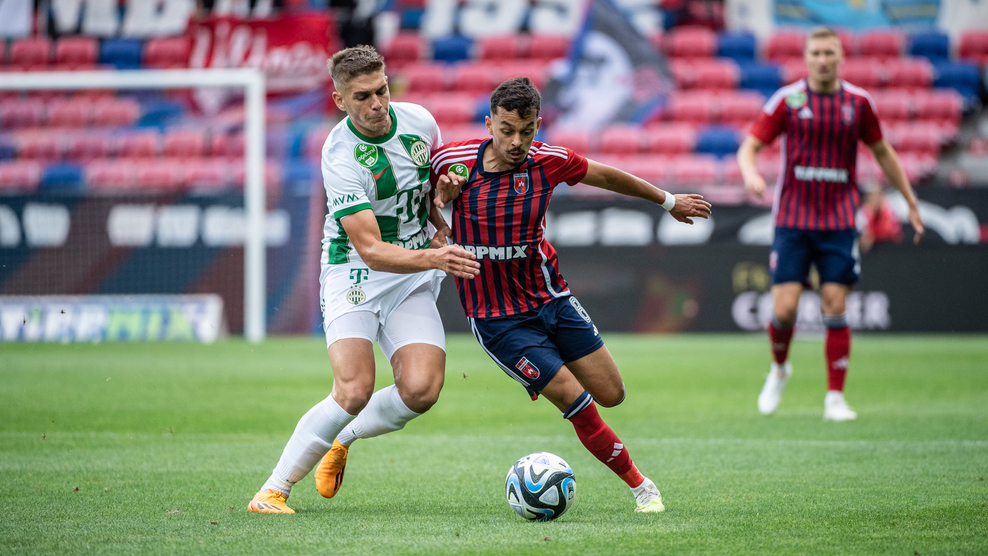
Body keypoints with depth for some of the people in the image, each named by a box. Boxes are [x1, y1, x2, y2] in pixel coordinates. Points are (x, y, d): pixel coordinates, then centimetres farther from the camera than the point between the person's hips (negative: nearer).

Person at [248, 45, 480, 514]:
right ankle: (272, 491, -10)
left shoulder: (419, 121, -4)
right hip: (354, 276, -4)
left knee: (421, 390, -16)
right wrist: (432, 258, -38)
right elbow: (371, 251, -25)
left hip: (414, 281, 5)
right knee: (355, 390, -23)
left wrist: (448, 231, 2)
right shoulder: (340, 156, -21)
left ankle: (343, 440, 13)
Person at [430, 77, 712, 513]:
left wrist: (668, 201, 19)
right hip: (497, 319, -3)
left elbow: (607, 177, 8)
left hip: (551, 298, 4)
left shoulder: (548, 161, -10)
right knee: (577, 405, -10)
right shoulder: (453, 159, -17)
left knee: (611, 394, 5)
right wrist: (440, 199, -20)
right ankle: (639, 484, 8)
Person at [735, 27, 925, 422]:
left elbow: (883, 152, 16)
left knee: (835, 308, -5)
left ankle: (835, 399, 2)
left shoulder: (858, 102, 3)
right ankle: (779, 369, 23)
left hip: (839, 222, 1)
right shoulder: (787, 100, -2)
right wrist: (750, 175, -24)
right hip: (792, 221, -1)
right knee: (784, 307, -7)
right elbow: (749, 147, -1)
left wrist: (911, 203, 18)